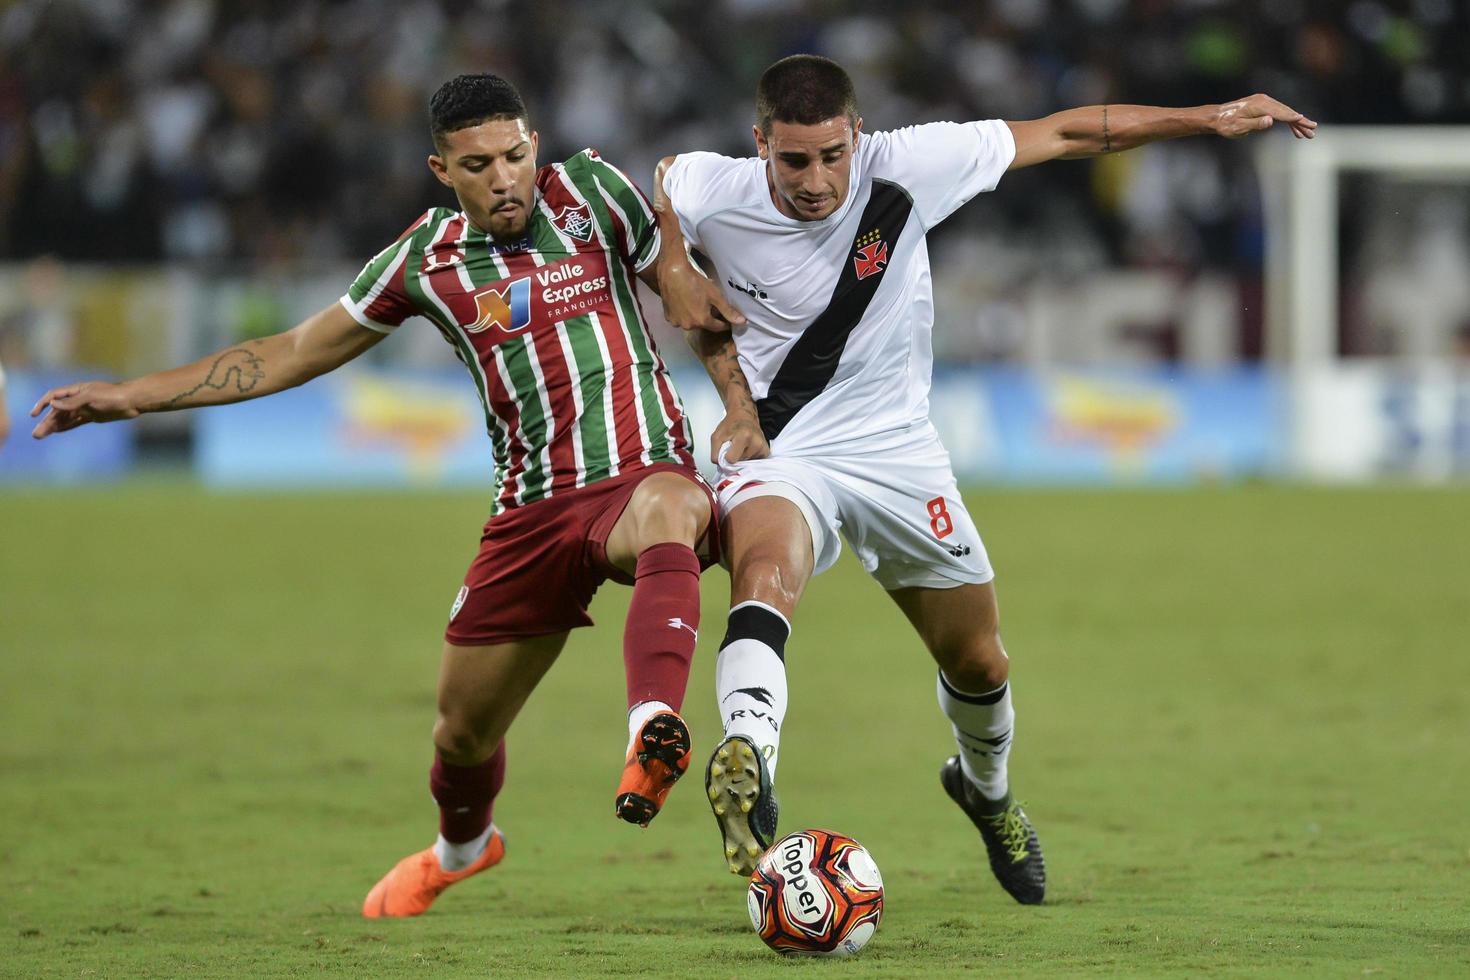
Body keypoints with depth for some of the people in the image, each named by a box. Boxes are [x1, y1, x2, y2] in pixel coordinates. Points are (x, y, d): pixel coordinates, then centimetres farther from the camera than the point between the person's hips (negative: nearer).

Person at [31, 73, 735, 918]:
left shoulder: (589, 192, -1)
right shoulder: (428, 258, 5)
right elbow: (295, 354, 13)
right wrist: (131, 396, 9)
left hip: (641, 471, -3)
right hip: (533, 510, 4)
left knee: (668, 515, -42)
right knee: (464, 729, 12)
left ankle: (654, 733, -67)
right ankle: (460, 847, 49)